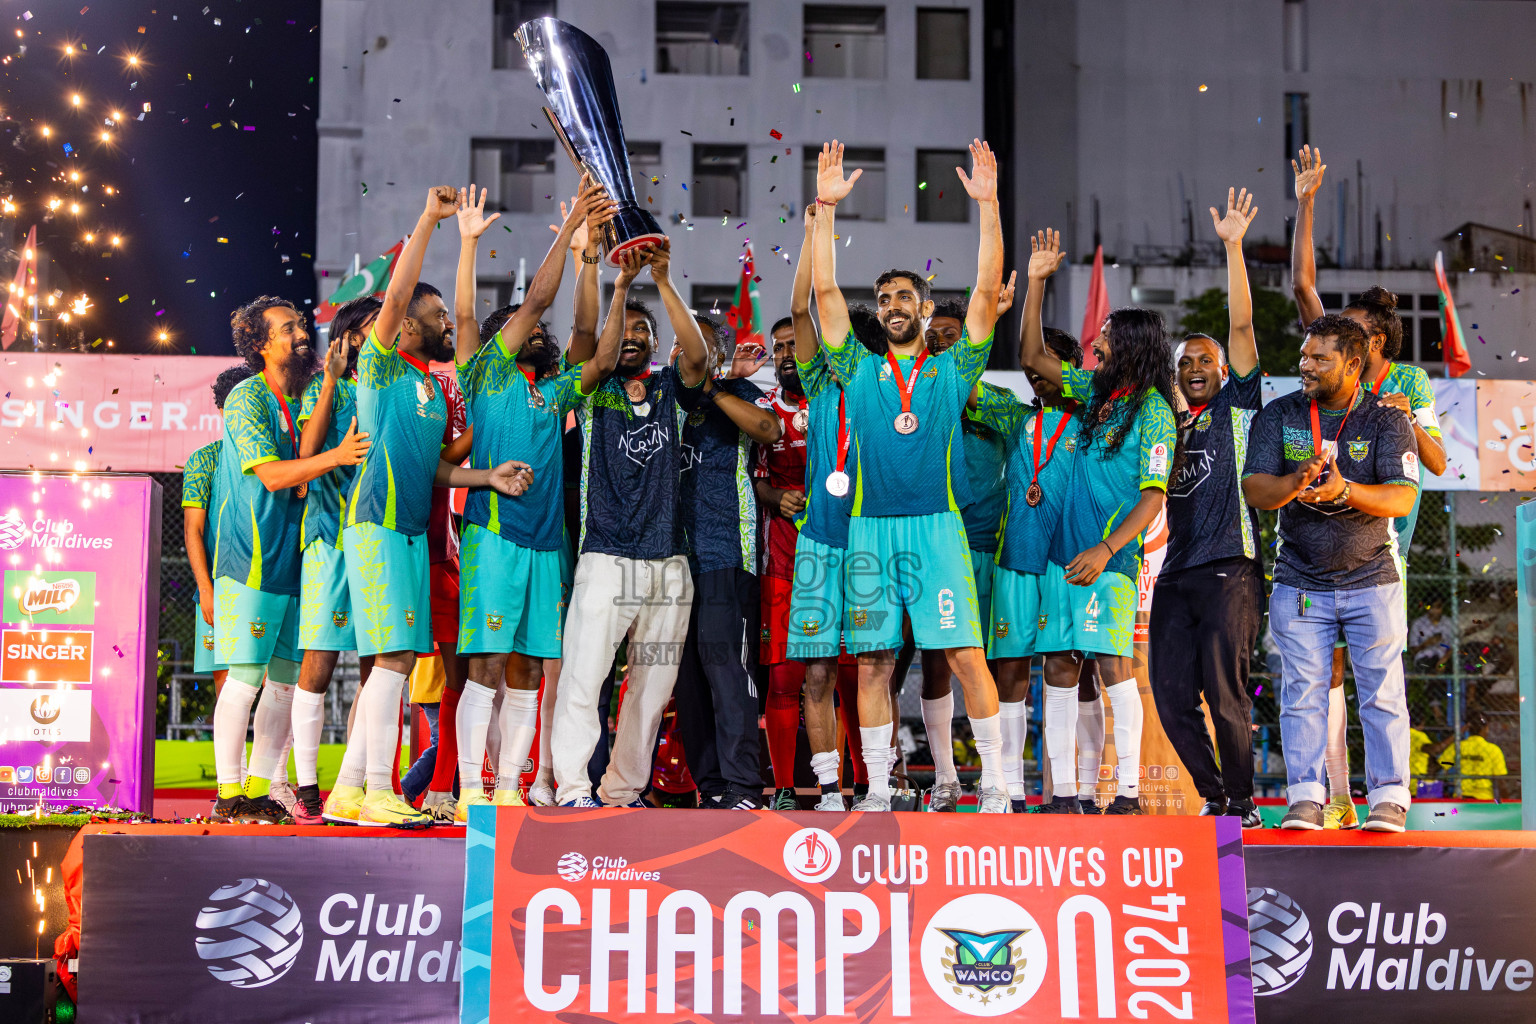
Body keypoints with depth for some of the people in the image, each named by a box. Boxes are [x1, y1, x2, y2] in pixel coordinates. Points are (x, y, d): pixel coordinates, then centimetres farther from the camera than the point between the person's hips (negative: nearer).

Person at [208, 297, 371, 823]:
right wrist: (337, 456, -23)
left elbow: (308, 465, 16)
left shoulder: (307, 399, 16)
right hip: (250, 558, -7)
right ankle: (230, 793, 1)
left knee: (288, 679, 6)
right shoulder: (247, 396, -5)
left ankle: (258, 789, 14)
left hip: (294, 559, 7)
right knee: (244, 677, -7)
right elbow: (271, 474, -15)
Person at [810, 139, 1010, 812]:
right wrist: (826, 207, 1)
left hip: (936, 524, -2)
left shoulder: (952, 370, 10)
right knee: (873, 662, 3)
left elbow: (987, 290, 1)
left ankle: (993, 783, 0)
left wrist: (987, 205, -5)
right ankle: (878, 789, 9)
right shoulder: (859, 370, 13)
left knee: (966, 655, -7)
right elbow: (825, 290, 6)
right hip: (870, 528, 2)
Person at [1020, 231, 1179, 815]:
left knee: (1113, 665, -9)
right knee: (1059, 667, 4)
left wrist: (1106, 550, -21)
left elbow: (1152, 497, -11)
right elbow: (1033, 357, 23)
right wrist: (1036, 281, 17)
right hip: (1063, 550, 7)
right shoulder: (1097, 391, 14)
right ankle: (1063, 795, 8)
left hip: (1110, 559, -7)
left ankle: (1128, 793, -5)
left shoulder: (1153, 410, -7)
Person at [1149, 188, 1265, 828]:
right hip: (1175, 574, 5)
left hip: (1228, 568, -5)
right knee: (1172, 697, 2)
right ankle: (1215, 799, 16)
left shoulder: (1237, 404, 8)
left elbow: (1241, 325, -3)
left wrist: (1233, 247, -9)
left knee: (1224, 695, -7)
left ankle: (1242, 805, 6)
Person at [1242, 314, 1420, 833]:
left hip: (1371, 580, -1)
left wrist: (1344, 490, -31)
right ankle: (1305, 798, 3)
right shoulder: (1278, 416, 2)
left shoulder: (1386, 421, -2)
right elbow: (1254, 489, -7)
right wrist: (1294, 483, -29)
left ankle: (1389, 796, 6)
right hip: (1299, 582, 1)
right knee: (1302, 692, -1)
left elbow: (1402, 498, -14)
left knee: (1382, 690, -1)